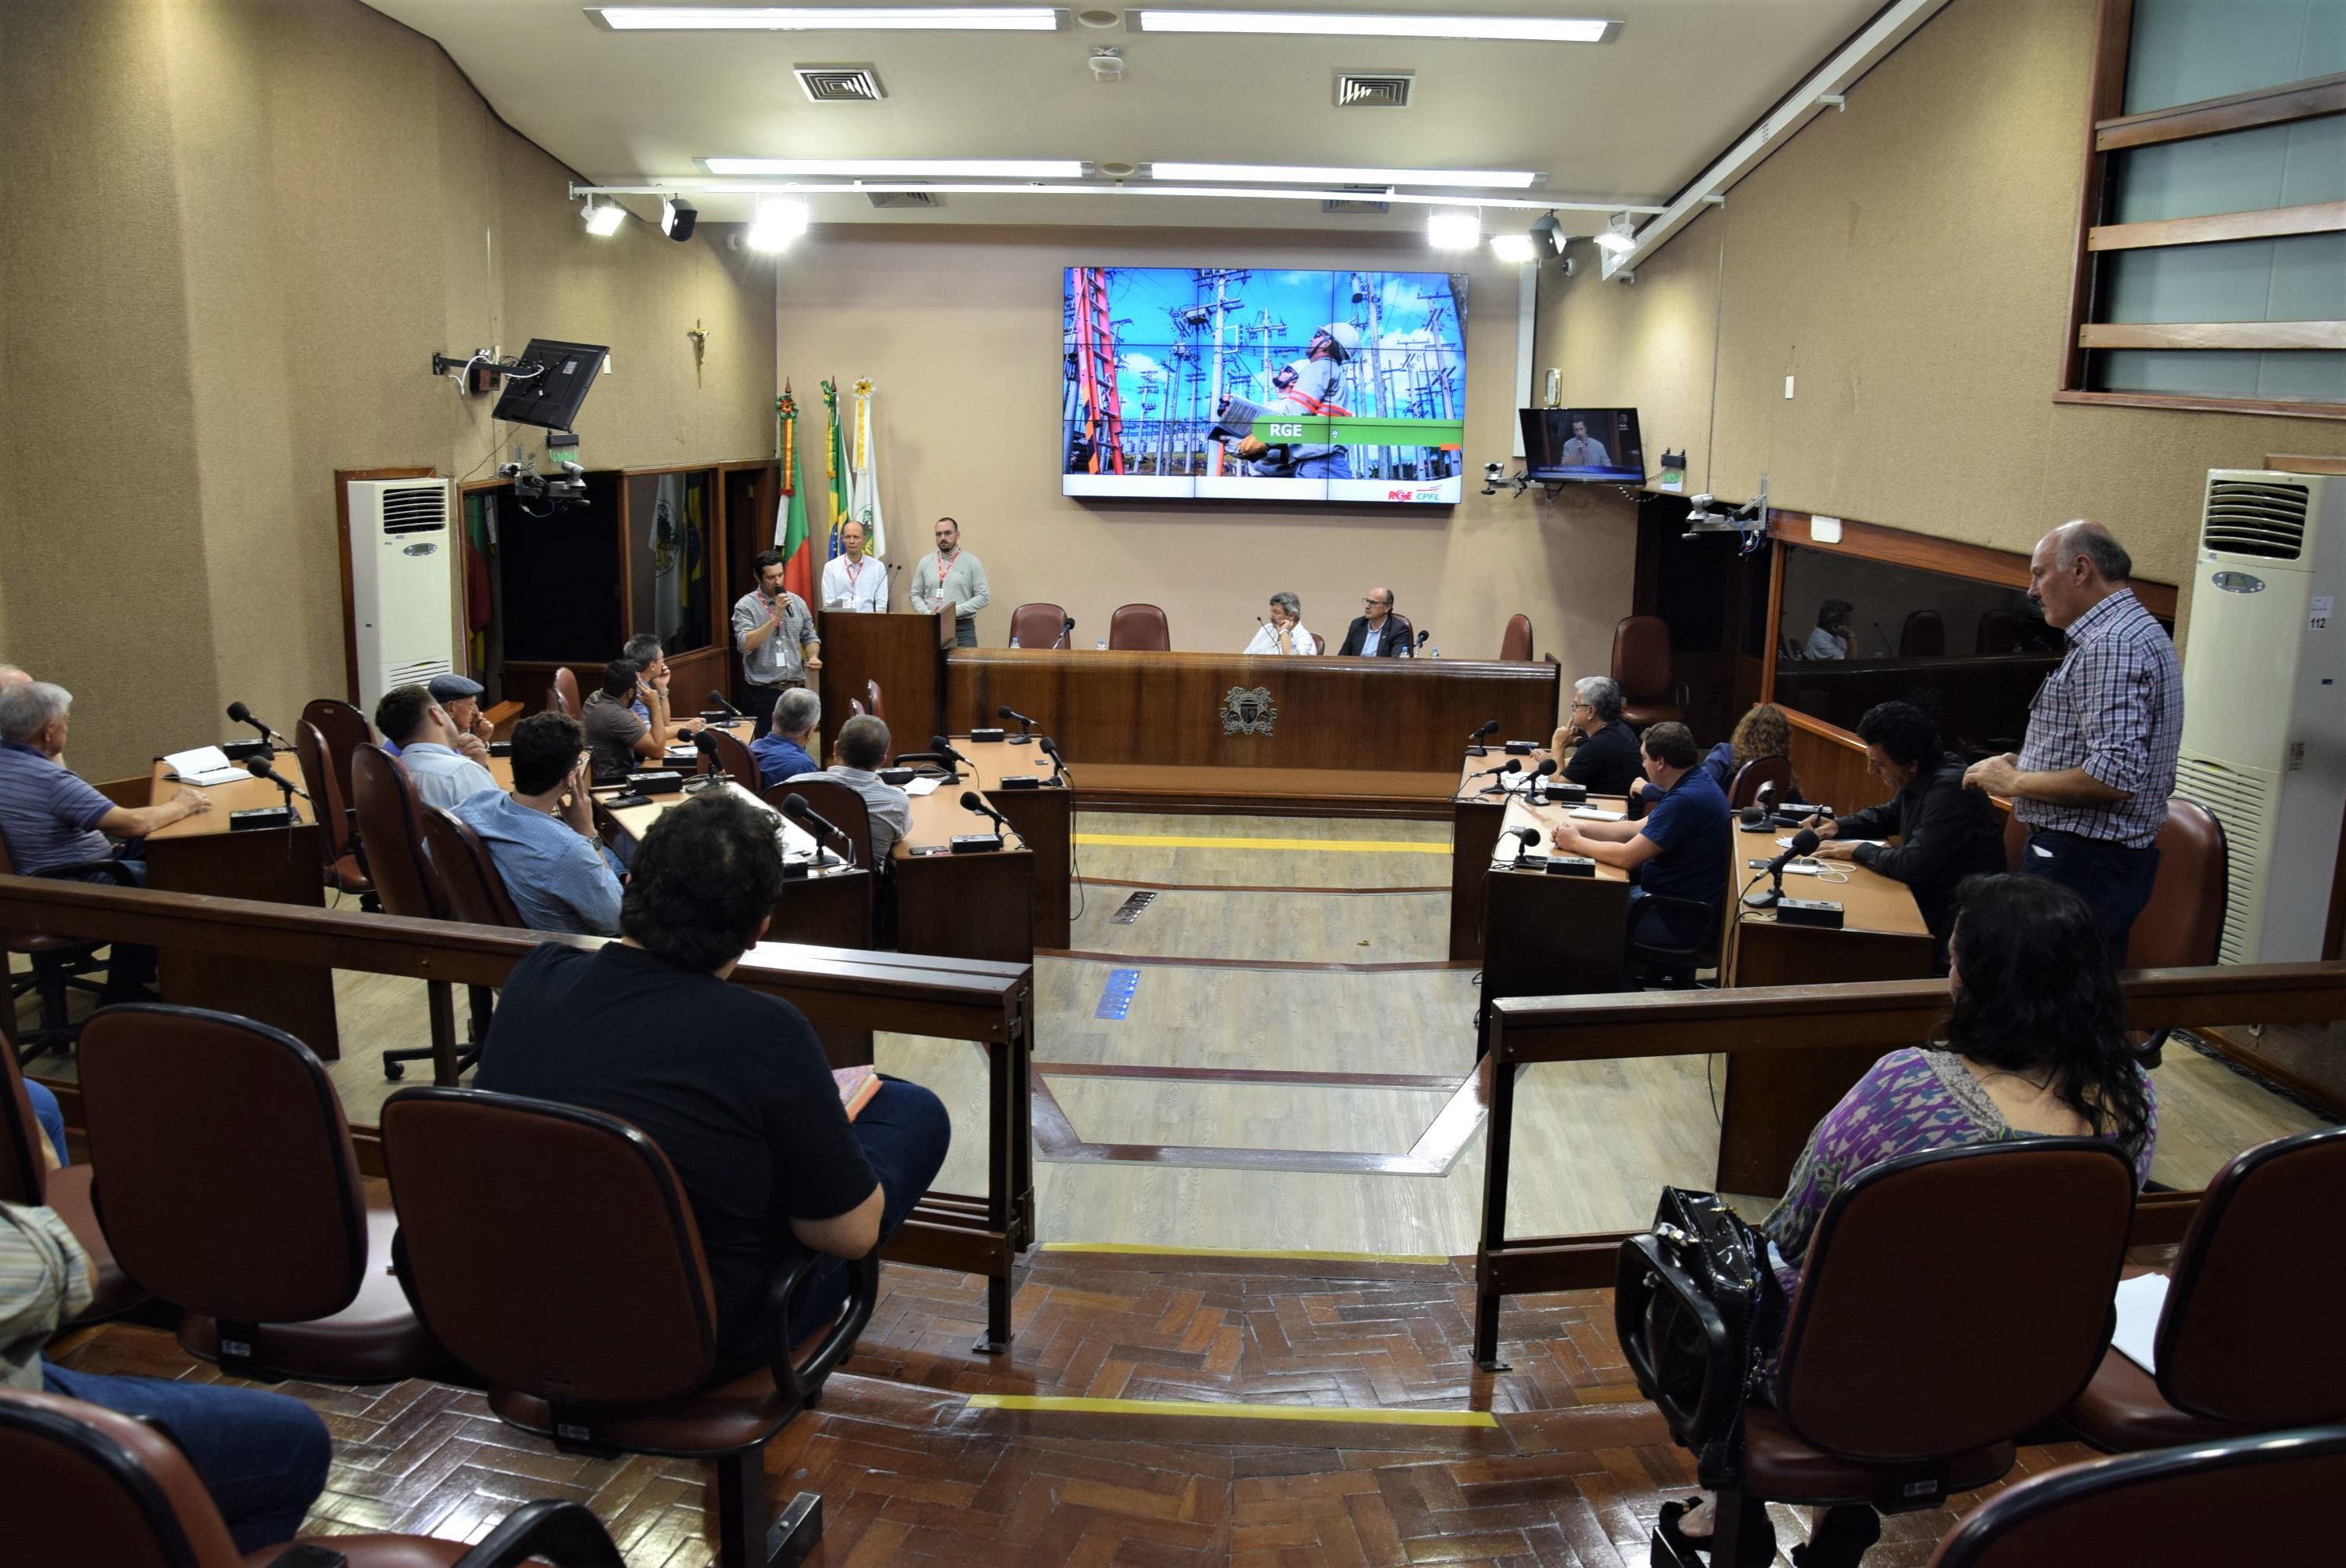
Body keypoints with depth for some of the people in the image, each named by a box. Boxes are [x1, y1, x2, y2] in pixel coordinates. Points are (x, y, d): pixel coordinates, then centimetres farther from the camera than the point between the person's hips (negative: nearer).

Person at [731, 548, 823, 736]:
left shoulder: (797, 602, 9)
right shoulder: (746, 606, -5)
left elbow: (809, 637, 16)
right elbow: (745, 645, -17)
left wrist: (813, 657, -5)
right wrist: (776, 617, -19)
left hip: (796, 689, 4)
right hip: (764, 692, -4)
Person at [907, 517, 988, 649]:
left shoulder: (972, 562, 1)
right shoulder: (925, 562, 11)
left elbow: (982, 597, -4)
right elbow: (916, 595, 14)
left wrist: (954, 611, -14)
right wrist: (927, 613, -6)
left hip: (963, 628, -2)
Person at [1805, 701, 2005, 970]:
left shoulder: (1949, 788, -24)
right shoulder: (1918, 781, 6)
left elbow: (1913, 865, -29)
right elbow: (1887, 816, 28)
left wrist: (1857, 851, -12)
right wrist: (1838, 827, 9)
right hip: (1926, 899, 9)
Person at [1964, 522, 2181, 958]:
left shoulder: (2111, 645, -18)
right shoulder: (2132, 629, 17)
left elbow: (2113, 778, -26)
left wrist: (2015, 782, -14)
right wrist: (2025, 766, 13)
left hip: (2081, 864, -11)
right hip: (2113, 857, 11)